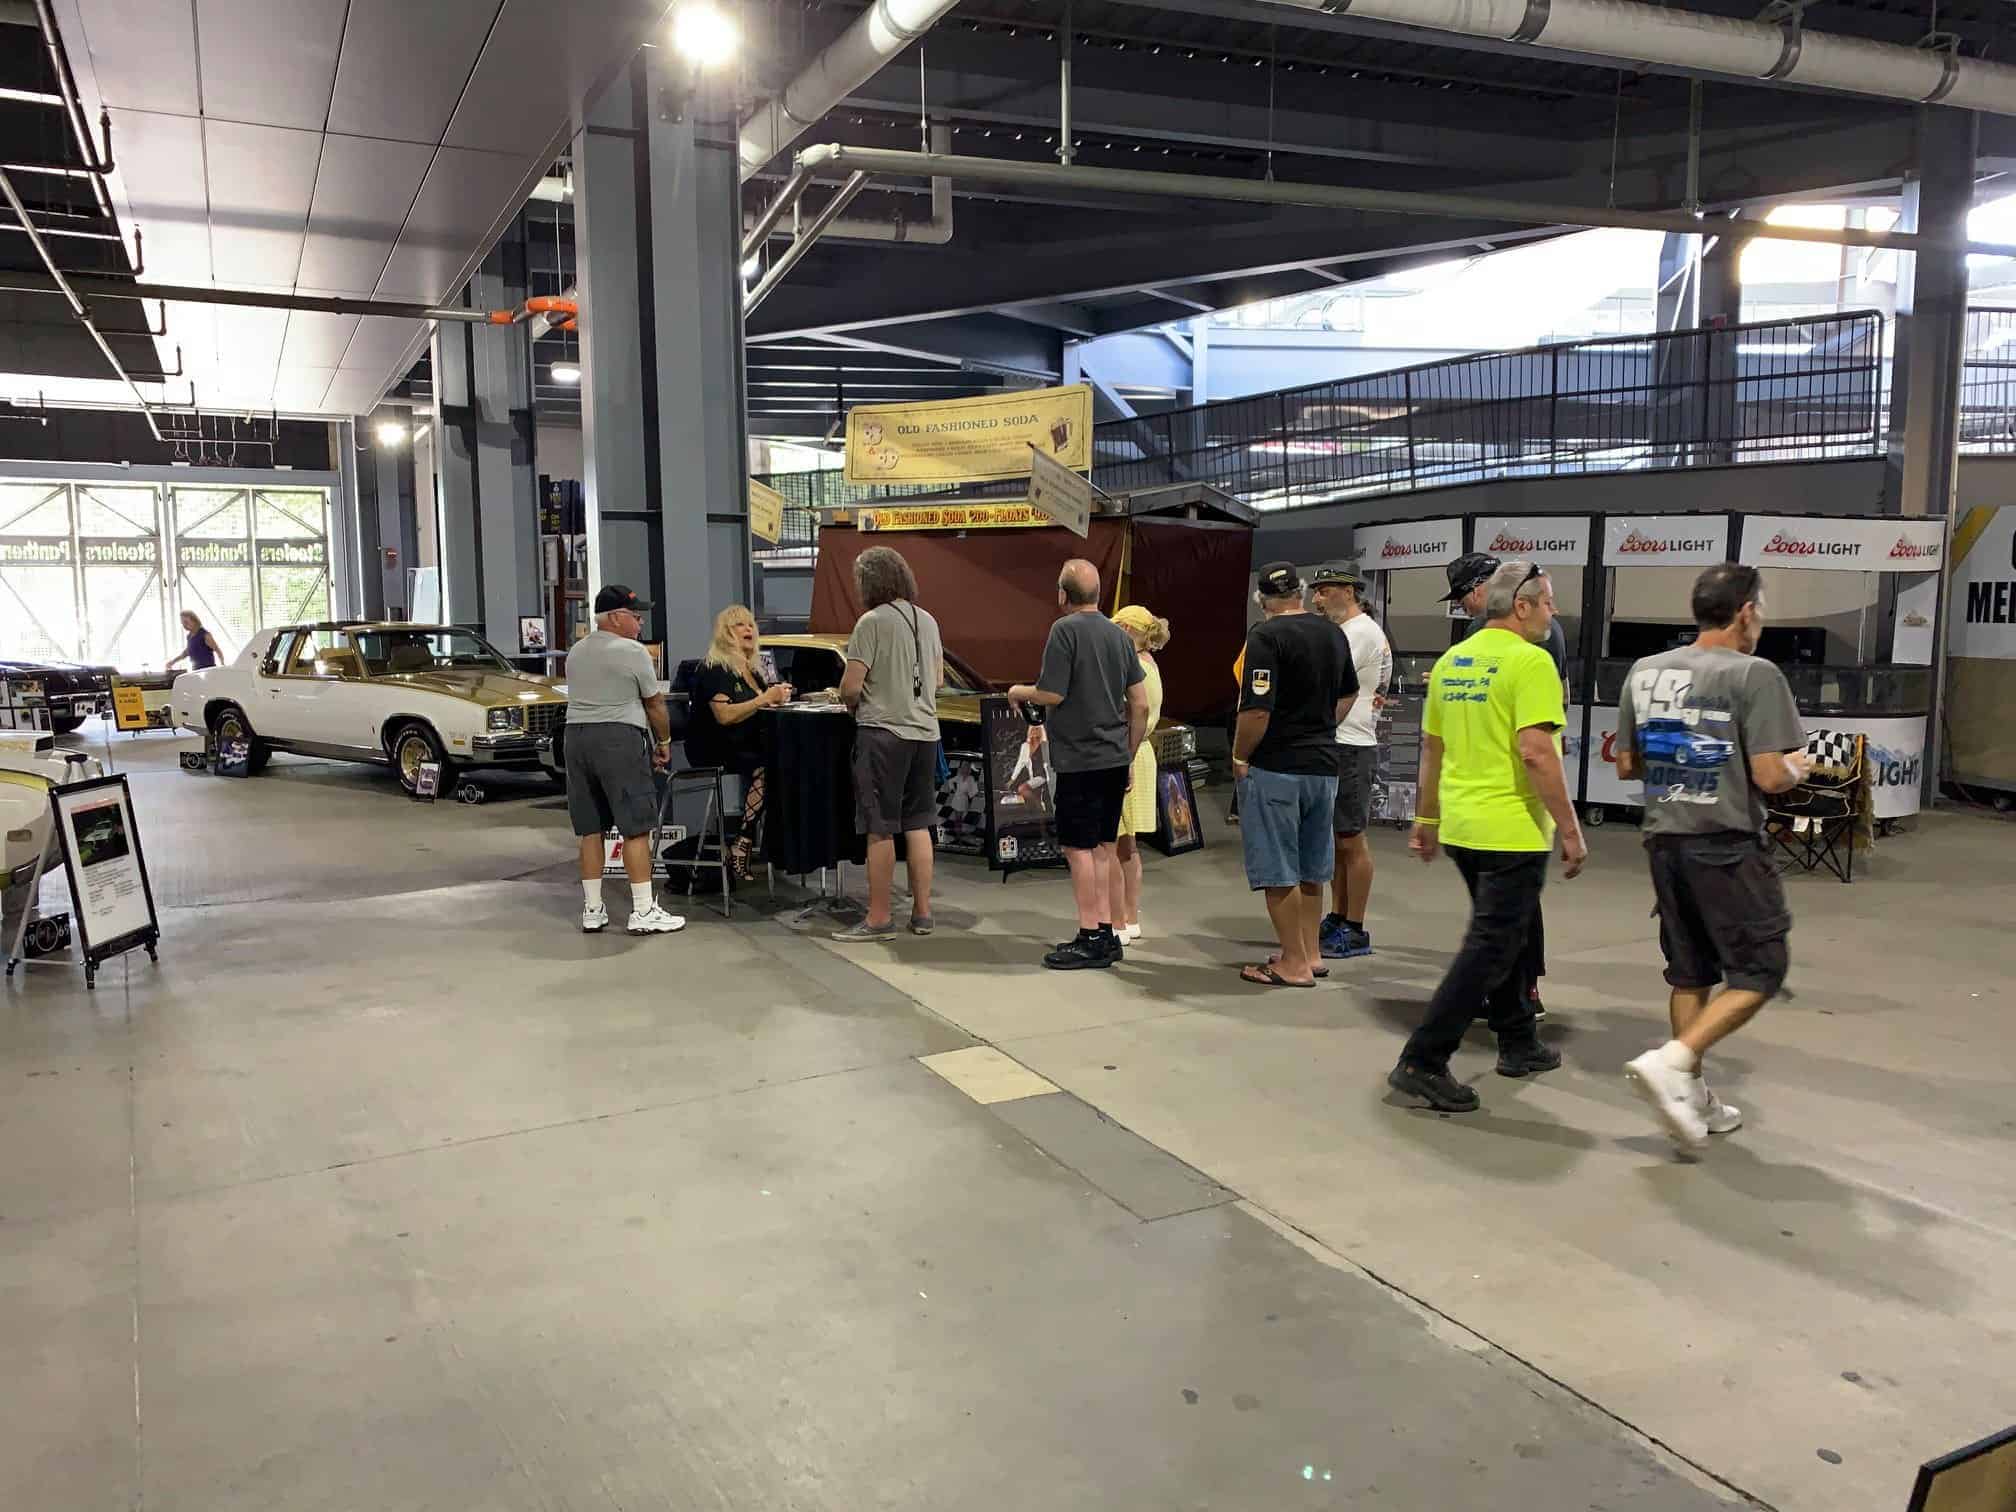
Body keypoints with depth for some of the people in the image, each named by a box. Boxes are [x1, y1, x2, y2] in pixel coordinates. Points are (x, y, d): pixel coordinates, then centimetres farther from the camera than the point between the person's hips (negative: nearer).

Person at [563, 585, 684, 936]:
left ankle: (593, 910, 15)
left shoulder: (575, 652, 14)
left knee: (590, 829, 11)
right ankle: (643, 912, -3)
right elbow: (655, 704, -2)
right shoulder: (633, 652, -7)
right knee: (636, 827, -3)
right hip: (620, 739, -7)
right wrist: (664, 742, 13)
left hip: (576, 736, 7)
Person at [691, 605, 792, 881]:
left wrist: (778, 695, -5)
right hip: (717, 750, -7)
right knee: (765, 770, -33)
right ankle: (740, 850, -28)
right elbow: (725, 715, -17)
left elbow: (763, 709, 16)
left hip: (748, 746, 7)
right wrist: (766, 698, -18)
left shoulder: (751, 670, 22)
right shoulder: (714, 669, -5)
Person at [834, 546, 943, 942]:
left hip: (883, 733, -7)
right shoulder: (927, 620, 10)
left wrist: (851, 704, 6)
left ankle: (879, 918, 5)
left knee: (880, 831, 0)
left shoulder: (872, 621, -12)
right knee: (918, 826, 13)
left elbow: (851, 687, -14)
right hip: (924, 731, 7)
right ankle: (922, 912, 19)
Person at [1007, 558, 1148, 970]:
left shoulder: (1065, 630, -11)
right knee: (1105, 847, 13)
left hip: (1079, 760, -7)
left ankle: (1090, 940, 1)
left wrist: (1018, 692, 6)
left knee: (1078, 848, -1)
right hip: (1115, 759, 7)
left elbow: (1052, 694, -14)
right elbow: (1140, 705, 11)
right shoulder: (1120, 635, 11)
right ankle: (1106, 934, 18)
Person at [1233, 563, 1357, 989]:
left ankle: (1294, 964, 5)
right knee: (1311, 868, 17)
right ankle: (1310, 953, 25)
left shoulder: (1265, 636, -15)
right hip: (1324, 765, 7)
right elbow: (1348, 694, 22)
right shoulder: (1333, 634, 8)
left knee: (1278, 871, 1)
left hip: (1275, 767, -7)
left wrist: (1239, 757, -8)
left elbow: (1257, 710, -21)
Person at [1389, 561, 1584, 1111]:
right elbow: (1536, 752, -22)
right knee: (1490, 947, -4)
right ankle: (1422, 1062, -6)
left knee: (1502, 933, 22)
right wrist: (1570, 830, -17)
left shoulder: (1450, 661, 10)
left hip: (1459, 824, 8)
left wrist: (1426, 819, 22)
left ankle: (1519, 1044, 33)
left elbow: (1432, 748, 15)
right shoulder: (1530, 661, -13)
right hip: (1511, 830, -8)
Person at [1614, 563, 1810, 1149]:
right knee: (1759, 972, 5)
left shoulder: (1644, 671, 7)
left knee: (1690, 973, 16)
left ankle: (1692, 1098, 21)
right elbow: (1769, 776, -14)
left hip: (1664, 842, 7)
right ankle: (1671, 1061, -10)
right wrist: (1797, 769, 7)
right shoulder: (1754, 674, -11)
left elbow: (1626, 766, 11)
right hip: (1727, 847, -6)